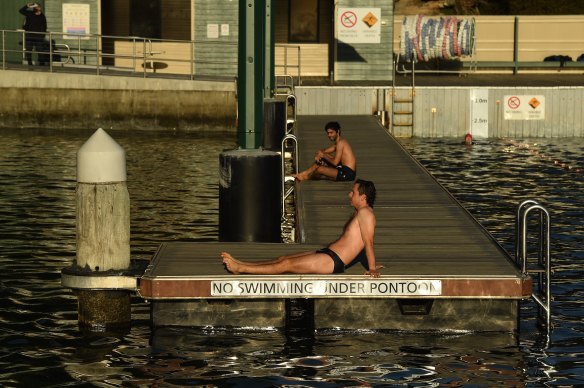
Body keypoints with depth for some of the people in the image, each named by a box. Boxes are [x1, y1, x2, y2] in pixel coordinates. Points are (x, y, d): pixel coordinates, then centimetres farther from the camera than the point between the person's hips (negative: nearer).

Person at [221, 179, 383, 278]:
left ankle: (241, 269, -8)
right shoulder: (359, 213, 18)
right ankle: (240, 265, 10)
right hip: (327, 253, 10)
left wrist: (372, 268, -20)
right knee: (283, 259, 8)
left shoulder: (365, 213, -15)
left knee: (286, 264, -9)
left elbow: (368, 242, -18)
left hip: (333, 262, -10)